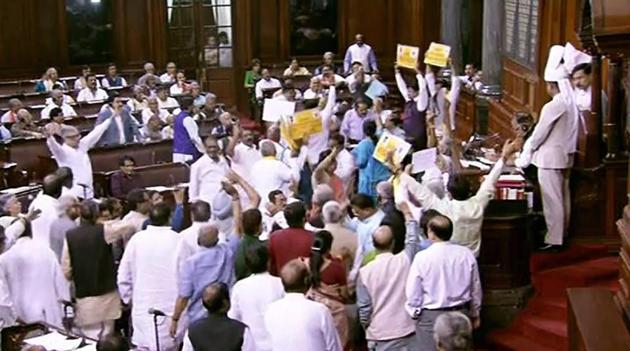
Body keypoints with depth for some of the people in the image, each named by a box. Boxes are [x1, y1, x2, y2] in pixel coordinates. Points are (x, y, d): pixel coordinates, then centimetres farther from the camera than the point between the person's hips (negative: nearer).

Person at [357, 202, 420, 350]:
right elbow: (412, 240, 14)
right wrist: (408, 213, 28)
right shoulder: (404, 260, -7)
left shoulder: (365, 271, -9)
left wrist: (366, 327, 13)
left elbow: (364, 307, -6)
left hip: (380, 334, -1)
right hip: (408, 330, 1)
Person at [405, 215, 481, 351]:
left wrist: (414, 313, 8)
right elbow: (475, 288, 5)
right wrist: (475, 314, 18)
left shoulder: (422, 257, -16)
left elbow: (413, 292, -10)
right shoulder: (466, 254, -6)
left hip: (430, 316, -4)